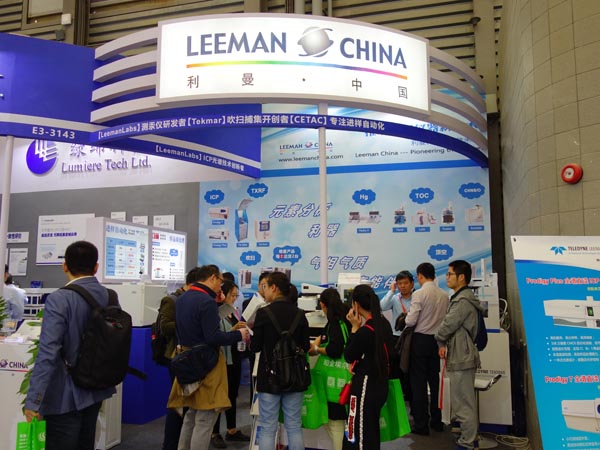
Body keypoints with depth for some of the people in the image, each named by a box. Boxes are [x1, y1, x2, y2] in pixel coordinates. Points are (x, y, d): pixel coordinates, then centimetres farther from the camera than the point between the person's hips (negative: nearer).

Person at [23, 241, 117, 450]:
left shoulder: (59, 300, -19)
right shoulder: (109, 296, -1)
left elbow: (48, 353, -24)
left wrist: (33, 399, -19)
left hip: (67, 395, -6)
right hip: (97, 388, 6)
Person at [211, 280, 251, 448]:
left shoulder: (235, 311, 9)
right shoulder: (216, 313, -15)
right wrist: (233, 330, -29)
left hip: (235, 358, 8)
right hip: (223, 359, -7)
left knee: (233, 395, 16)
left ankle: (232, 430, 27)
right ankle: (214, 433, 15)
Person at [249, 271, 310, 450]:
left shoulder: (264, 313, -13)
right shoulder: (299, 314, -1)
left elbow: (255, 347, -10)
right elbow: (305, 347, 4)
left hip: (270, 376, -3)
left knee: (268, 429, 6)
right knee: (294, 427, 12)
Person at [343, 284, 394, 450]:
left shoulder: (365, 331, -23)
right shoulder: (384, 323, 3)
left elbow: (348, 356, -10)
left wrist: (355, 328, -10)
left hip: (366, 386, -9)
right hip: (380, 384, 9)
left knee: (360, 436, 3)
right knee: (372, 432, 21)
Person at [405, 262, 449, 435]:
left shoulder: (419, 294, -15)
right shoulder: (444, 295, 2)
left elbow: (411, 321, -17)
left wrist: (406, 317, 4)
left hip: (421, 340, -5)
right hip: (437, 340, 5)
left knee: (419, 382, 3)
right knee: (435, 381, 15)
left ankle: (421, 424, 6)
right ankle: (436, 421, 25)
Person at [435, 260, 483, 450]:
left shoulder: (463, 301, -18)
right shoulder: (460, 298, 15)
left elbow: (448, 325, -16)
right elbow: (450, 324, 13)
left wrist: (440, 342, 2)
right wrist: (444, 344, 0)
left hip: (461, 357, -11)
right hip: (461, 355, 11)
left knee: (463, 402, -2)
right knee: (464, 400, 18)